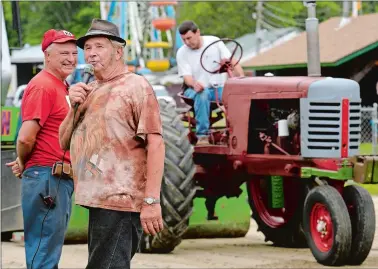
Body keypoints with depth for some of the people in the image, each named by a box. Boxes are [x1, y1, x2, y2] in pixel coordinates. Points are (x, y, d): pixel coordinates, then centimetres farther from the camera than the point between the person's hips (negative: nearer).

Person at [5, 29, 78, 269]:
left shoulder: (61, 87, 17)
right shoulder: (43, 86, -14)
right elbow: (26, 137, -20)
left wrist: (23, 164, 8)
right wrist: (23, 164, -3)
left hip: (62, 178, 10)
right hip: (47, 177, -10)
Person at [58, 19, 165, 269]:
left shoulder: (135, 86, -7)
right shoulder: (88, 90, 16)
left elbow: (155, 144, -15)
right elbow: (64, 143, 16)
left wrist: (151, 200, -21)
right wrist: (74, 107, -2)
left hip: (121, 200, -8)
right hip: (98, 199, 8)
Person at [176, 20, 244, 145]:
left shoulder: (214, 42, -1)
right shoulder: (181, 53, -2)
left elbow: (231, 61, -6)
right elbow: (187, 76, -10)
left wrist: (241, 76, -25)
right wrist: (194, 84, -35)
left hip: (218, 87, 1)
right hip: (196, 89, -1)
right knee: (202, 95, -39)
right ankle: (202, 135, -36)